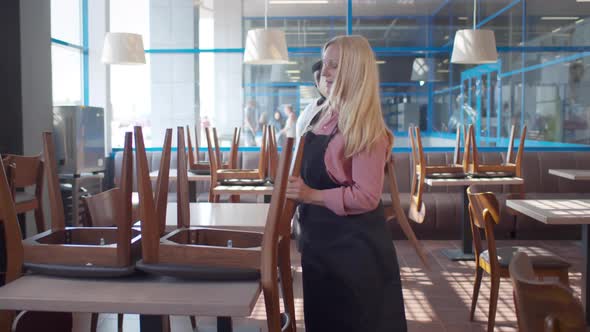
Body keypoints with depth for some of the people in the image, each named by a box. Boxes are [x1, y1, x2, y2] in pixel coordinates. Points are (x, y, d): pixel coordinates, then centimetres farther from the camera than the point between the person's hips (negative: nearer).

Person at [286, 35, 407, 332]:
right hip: (322, 238, 9)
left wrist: (312, 196, -24)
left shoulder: (366, 129, -19)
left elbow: (366, 196, -23)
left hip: (353, 244, -8)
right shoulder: (326, 115, 7)